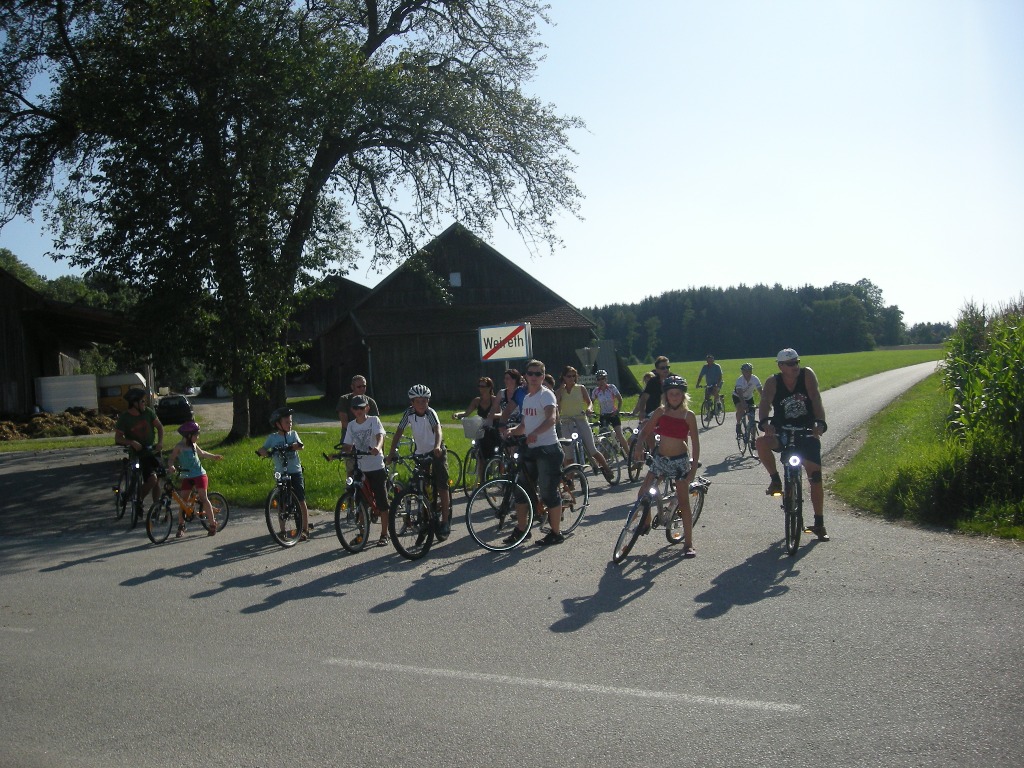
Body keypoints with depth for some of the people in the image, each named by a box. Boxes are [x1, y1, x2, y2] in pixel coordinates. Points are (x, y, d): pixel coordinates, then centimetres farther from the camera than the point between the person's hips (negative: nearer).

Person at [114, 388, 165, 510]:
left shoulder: (148, 412, -4)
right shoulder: (124, 418, -12)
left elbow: (159, 426, 5)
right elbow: (118, 438, -11)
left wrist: (160, 442, -11)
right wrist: (132, 442, -27)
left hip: (153, 450, 4)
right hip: (139, 453, -4)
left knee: (157, 481, 6)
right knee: (152, 479, -19)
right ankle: (137, 500, 5)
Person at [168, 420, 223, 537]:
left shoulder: (193, 445, 8)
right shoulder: (179, 447, -6)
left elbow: (201, 453, 26)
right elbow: (172, 459, -12)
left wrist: (214, 456, 39)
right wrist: (172, 466, -33)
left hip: (199, 474, 2)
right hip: (186, 476, -2)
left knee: (203, 498, -9)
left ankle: (212, 524, -5)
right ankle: (181, 527, 12)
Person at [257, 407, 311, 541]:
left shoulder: (293, 434, 6)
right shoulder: (272, 437, 4)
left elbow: (300, 445, -11)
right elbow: (262, 449, -5)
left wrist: (290, 447, -30)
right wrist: (266, 452, -28)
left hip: (295, 472, 0)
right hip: (281, 473, 0)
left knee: (301, 502, -4)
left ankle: (305, 530, 3)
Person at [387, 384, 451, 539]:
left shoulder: (430, 413, -21)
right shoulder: (409, 413, -10)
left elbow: (438, 429, -38)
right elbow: (399, 432, -9)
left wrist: (437, 446, -56)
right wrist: (392, 451, -20)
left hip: (436, 451, -4)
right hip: (420, 452, 4)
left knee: (442, 486, -9)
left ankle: (445, 522, -3)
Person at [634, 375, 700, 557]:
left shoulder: (688, 416, -6)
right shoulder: (661, 412, 1)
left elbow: (695, 443, -4)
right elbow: (646, 431, 6)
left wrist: (693, 469, -8)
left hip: (679, 460, -3)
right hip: (659, 459, 3)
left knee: (683, 502, -1)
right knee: (643, 493, -4)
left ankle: (688, 544, 5)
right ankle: (646, 522, 25)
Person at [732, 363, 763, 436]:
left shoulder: (755, 379, -25)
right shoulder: (740, 380, -32)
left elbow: (760, 391, -31)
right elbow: (740, 393, -43)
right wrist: (744, 404, -58)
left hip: (749, 397, 3)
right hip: (737, 397, -3)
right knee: (740, 409, -29)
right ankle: (738, 426, -10)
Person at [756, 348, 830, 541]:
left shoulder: (807, 375, -8)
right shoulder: (773, 382, -9)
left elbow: (816, 400, -18)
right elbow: (765, 403, -23)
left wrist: (820, 423, -35)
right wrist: (764, 422, -44)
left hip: (807, 433, 0)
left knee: (815, 479, -1)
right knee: (761, 443, -33)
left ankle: (819, 524, 12)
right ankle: (775, 480, -10)